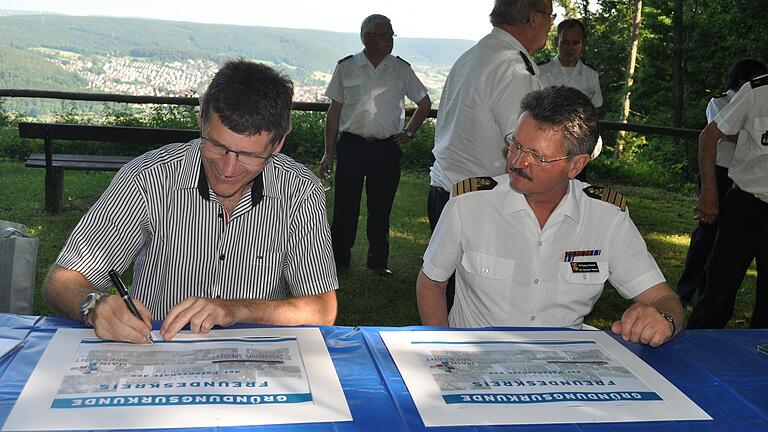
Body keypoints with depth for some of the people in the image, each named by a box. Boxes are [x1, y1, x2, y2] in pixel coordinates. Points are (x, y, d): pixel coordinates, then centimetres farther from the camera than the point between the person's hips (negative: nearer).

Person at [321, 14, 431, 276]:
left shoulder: (401, 69, 4)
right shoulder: (346, 67, 3)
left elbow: (425, 103, 17)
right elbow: (334, 111, 6)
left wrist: (409, 132, 8)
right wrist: (328, 153, 4)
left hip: (387, 149, 1)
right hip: (351, 146, 0)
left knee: (381, 208, 7)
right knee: (345, 205, 3)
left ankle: (378, 261, 21)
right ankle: (339, 259, 18)